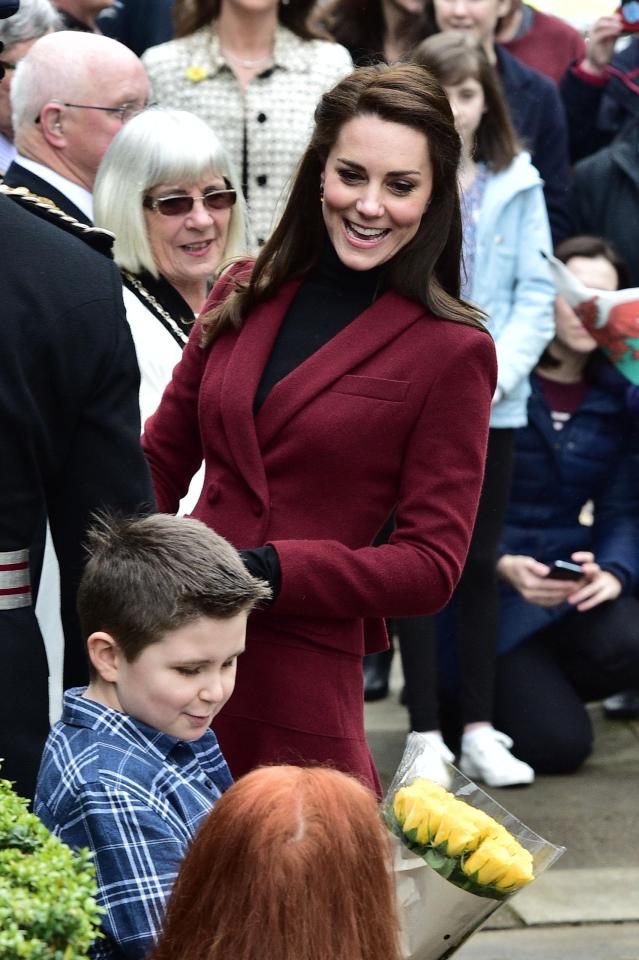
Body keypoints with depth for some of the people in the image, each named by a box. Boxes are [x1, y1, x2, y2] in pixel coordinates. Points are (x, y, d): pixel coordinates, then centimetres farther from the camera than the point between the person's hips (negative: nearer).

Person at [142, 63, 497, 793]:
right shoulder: (243, 297, 7)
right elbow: (159, 461, 14)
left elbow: (432, 565, -7)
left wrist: (269, 570, -18)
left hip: (302, 682, -4)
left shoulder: (452, 351, -6)